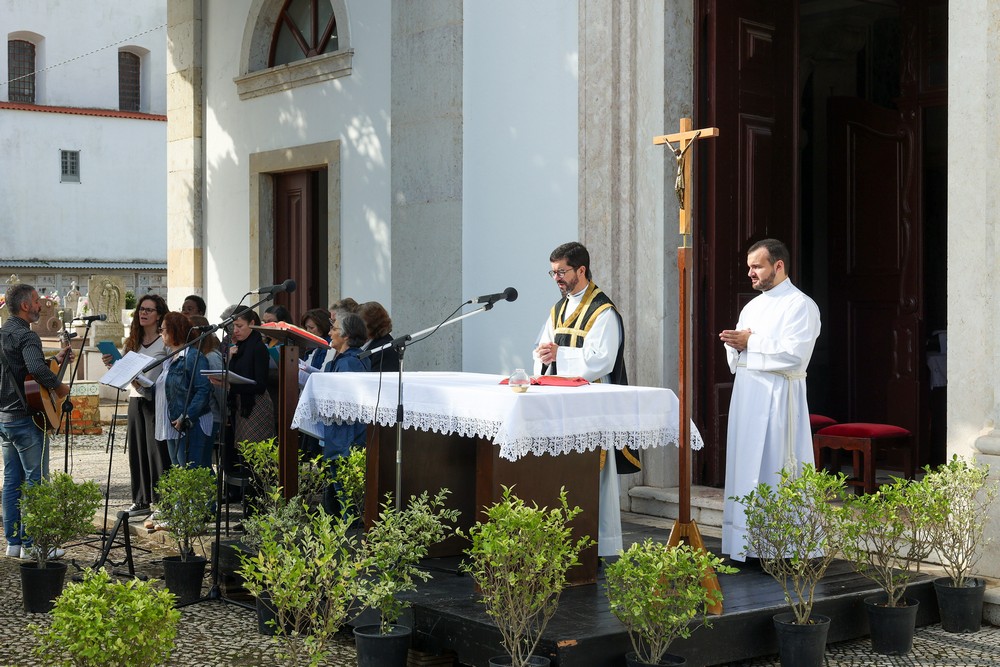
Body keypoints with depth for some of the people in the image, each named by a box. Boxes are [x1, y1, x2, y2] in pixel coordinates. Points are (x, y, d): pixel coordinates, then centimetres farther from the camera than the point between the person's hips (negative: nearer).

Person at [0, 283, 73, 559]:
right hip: (26, 418, -9)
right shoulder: (26, 335, -17)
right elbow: (36, 368, -35)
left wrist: (56, 360, 20)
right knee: (36, 481, -2)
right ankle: (31, 544, 0)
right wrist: (59, 386, -19)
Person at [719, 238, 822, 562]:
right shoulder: (752, 307, 19)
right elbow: (735, 358, 19)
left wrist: (750, 343, -14)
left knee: (775, 468, -7)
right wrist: (736, 344, -4)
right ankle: (748, 543, 13)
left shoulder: (800, 305, -6)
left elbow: (794, 355, -19)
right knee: (745, 465, 7)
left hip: (778, 398, -8)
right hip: (746, 395, 8)